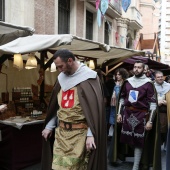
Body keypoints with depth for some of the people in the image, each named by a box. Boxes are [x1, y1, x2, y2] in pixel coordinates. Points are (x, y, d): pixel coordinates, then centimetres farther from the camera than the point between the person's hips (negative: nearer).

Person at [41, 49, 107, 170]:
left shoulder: (88, 77, -9)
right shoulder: (62, 78, 10)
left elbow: (94, 108, -14)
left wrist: (91, 134, -20)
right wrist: (49, 126, 16)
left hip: (80, 133, -5)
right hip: (61, 132, 6)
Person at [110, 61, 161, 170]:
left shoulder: (148, 83, -6)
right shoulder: (127, 82, 8)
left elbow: (153, 103, -8)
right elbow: (122, 98, 14)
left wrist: (150, 121, -12)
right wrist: (119, 113, 7)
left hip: (141, 115, -4)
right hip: (127, 114, 4)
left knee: (138, 141, 2)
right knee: (126, 138, 9)